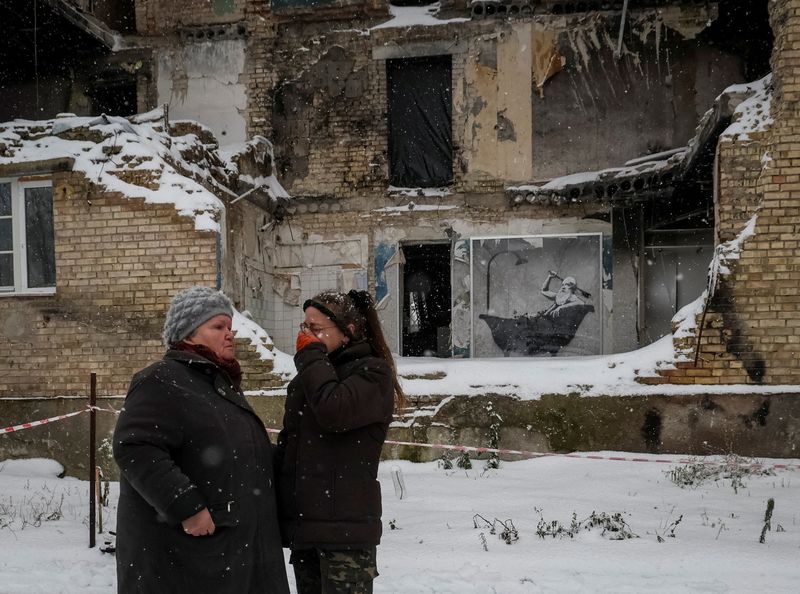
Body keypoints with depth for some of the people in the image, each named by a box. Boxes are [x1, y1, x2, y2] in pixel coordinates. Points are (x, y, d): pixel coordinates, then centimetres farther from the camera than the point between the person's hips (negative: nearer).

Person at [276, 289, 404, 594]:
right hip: (302, 523, 8)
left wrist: (311, 356, -11)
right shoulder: (312, 374, 19)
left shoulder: (373, 373, -4)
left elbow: (334, 412, -23)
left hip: (345, 526, -8)